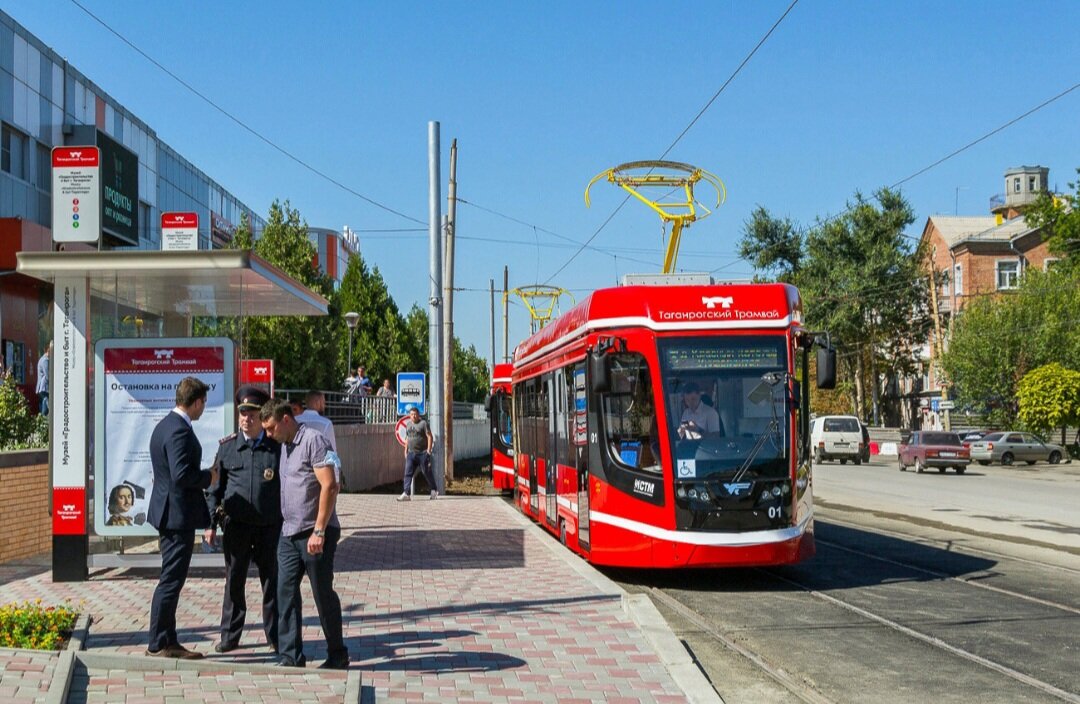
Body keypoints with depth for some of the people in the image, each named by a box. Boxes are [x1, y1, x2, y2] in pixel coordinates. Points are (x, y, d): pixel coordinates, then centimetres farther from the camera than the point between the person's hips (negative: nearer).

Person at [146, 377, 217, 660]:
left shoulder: (165, 425, 13)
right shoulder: (180, 431, -20)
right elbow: (182, 475, -27)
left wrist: (204, 475, 14)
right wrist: (208, 477, -11)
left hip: (168, 511, 11)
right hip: (179, 514, -11)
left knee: (171, 579, 15)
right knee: (171, 580, -3)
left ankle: (168, 641, 21)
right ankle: (158, 644, 3)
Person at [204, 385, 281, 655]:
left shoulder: (277, 447, 2)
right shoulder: (227, 447, 5)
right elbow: (216, 487, 9)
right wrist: (211, 523, 4)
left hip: (270, 525, -1)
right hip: (236, 524, 1)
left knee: (272, 581, 7)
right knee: (234, 581, 7)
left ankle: (275, 635, 19)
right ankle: (230, 636, 18)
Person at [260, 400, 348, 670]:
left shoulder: (313, 440, -12)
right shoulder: (285, 445, 15)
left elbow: (329, 486, -19)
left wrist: (319, 531, -21)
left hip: (314, 534, -8)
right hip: (289, 533, 8)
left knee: (323, 594, 2)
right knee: (285, 592, 3)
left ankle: (338, 655, 15)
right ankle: (291, 656, 9)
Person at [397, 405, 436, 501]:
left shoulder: (423, 423, -7)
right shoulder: (408, 423, 13)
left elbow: (430, 437, -9)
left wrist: (428, 451, -15)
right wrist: (406, 451, 17)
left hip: (423, 453, -5)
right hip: (411, 453, 5)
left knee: (427, 473, 4)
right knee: (408, 473, -4)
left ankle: (434, 491, 21)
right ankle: (406, 494, -7)